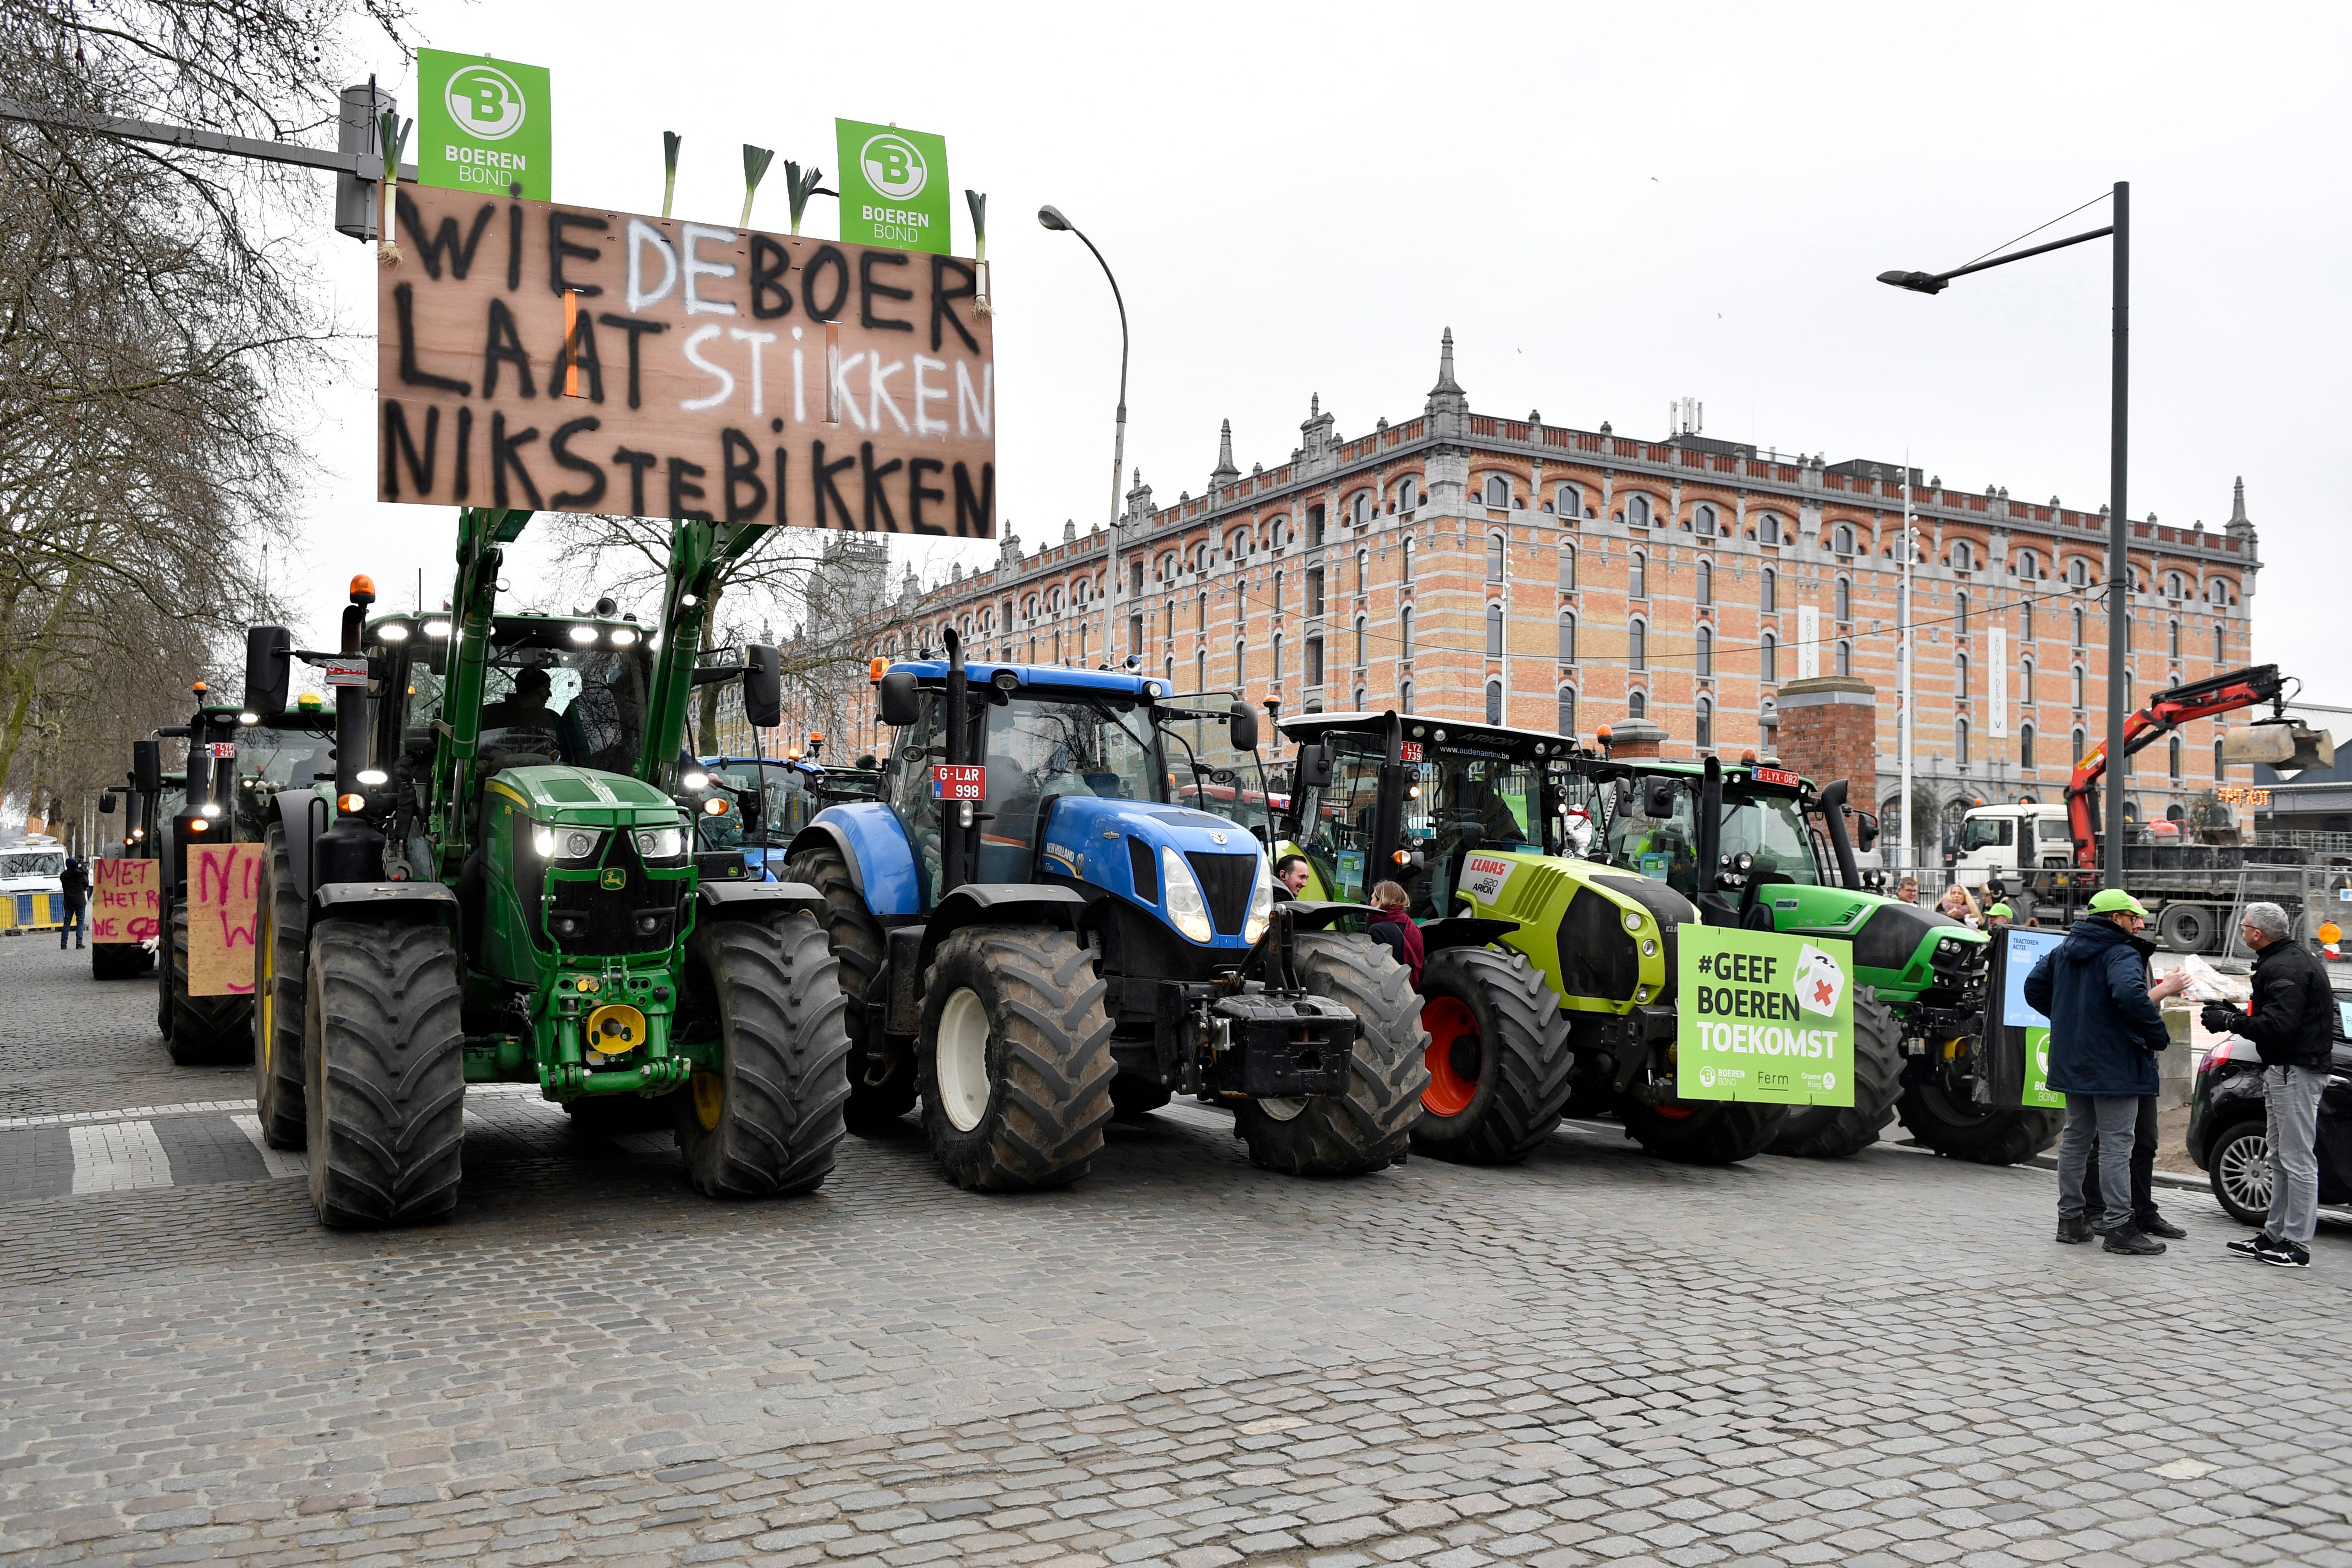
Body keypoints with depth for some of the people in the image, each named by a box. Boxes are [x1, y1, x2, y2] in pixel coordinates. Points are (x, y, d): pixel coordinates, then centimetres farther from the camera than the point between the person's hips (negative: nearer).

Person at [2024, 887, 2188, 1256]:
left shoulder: (2063, 950, 11)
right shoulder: (2122, 955, -14)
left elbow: (2034, 988, 13)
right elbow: (2131, 997, -32)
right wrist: (2158, 1037, -21)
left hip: (2073, 1061, 8)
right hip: (2114, 1065, -8)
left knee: (2075, 1137, 14)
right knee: (2116, 1143, -4)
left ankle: (2070, 1217, 20)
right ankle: (2119, 1227, -1)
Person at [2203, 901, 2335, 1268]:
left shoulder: (2285, 968, -18)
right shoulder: (2290, 959, 16)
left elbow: (2279, 1026, -26)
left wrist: (2230, 1022, -15)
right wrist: (2233, 1014, 10)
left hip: (2295, 1072, -12)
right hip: (2284, 1069, 12)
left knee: (2298, 1159, -7)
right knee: (2281, 1158, 16)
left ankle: (2296, 1245, -4)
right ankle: (2275, 1235, 23)